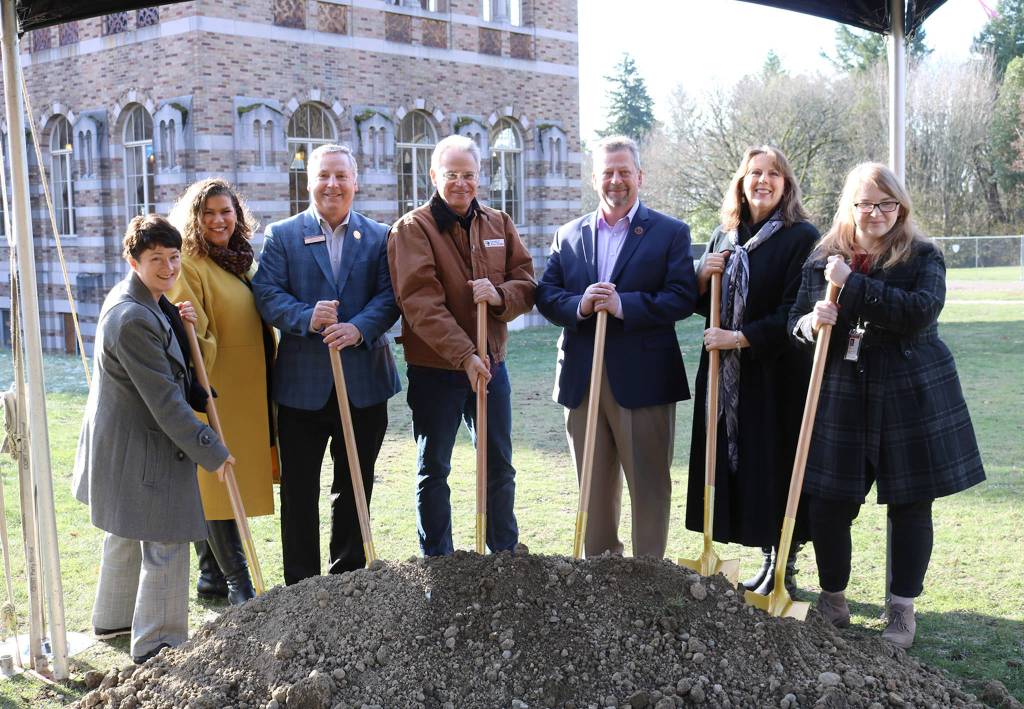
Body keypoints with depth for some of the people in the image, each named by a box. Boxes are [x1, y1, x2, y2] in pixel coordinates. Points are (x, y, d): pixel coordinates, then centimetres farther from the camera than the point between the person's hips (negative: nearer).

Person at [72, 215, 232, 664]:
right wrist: (210, 451, -19)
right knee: (167, 544, -2)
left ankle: (113, 619, 43)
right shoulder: (133, 319, -27)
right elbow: (164, 400, -26)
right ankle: (157, 644, 10)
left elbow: (169, 376, 18)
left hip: (122, 439, 11)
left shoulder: (142, 302, 5)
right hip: (142, 448, -11)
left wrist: (180, 325, -1)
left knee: (126, 534, 25)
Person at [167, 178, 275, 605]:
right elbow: (190, 333, -19)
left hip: (249, 390, 8)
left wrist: (270, 375, 19)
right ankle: (239, 585, 1)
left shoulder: (241, 260, 15)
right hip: (215, 392, -8)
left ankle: (211, 575, 23)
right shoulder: (190, 265, -11)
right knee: (217, 485, -3)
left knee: (213, 486, 14)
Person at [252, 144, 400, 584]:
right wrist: (307, 318, -23)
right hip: (302, 383, -1)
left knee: (355, 488, 12)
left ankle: (349, 577, 26)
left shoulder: (380, 237, 8)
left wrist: (359, 328, -20)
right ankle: (300, 586, 17)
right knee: (299, 490, 6)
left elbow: (390, 296, -2)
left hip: (364, 383, 2)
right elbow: (267, 294, -6)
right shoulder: (281, 235, 4)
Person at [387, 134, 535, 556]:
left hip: (491, 366, 5)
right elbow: (421, 304, -18)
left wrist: (499, 295, -18)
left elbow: (527, 284, 6)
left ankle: (506, 555, 29)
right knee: (433, 471, 9)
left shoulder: (499, 225, 8)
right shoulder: (412, 229, -9)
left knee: (499, 468, 14)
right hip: (434, 371, -4)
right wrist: (464, 356, -26)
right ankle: (437, 564, 22)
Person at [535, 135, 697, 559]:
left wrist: (623, 304, -20)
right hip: (582, 378, 4)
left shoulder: (670, 233, 1)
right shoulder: (568, 236, 12)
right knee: (594, 485, 14)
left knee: (649, 484, 5)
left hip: (642, 378, -3)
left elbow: (683, 298, -10)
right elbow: (545, 296, 5)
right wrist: (579, 305, -16)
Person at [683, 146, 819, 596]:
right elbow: (703, 306, 16)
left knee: (777, 469, 0)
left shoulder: (802, 238, -7)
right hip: (729, 377, 6)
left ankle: (784, 570, 13)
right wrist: (703, 278, -4)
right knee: (744, 470, 9)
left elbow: (794, 314, -13)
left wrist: (740, 338, -16)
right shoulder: (724, 237, 12)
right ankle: (767, 559, 21)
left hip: (778, 376, -5)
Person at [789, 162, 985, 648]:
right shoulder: (822, 260, 6)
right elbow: (796, 324, 9)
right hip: (841, 401, 2)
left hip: (910, 398, -2)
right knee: (827, 507, 3)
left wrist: (853, 284, -20)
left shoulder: (922, 256, -2)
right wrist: (811, 322, -14)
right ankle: (833, 601, 24)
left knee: (910, 507, 6)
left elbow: (921, 311, -20)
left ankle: (902, 610, 22)